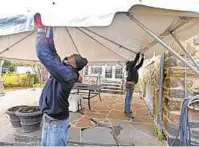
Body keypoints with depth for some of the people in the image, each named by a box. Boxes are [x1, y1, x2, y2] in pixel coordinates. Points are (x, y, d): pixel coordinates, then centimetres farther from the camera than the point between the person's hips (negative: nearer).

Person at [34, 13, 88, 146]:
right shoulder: (63, 68, 0)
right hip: (48, 118, 9)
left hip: (57, 121, -9)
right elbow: (51, 51, 5)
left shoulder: (67, 73, -26)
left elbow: (44, 53, -33)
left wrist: (41, 28, -22)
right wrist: (49, 29, 2)